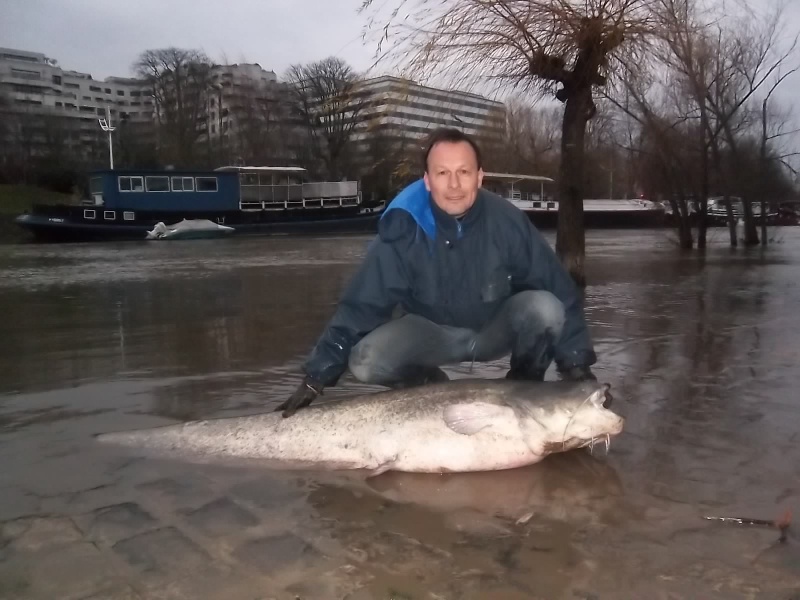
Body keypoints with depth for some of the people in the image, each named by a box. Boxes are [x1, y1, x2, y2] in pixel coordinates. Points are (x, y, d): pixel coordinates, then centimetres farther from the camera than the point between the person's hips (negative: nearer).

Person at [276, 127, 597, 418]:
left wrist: (576, 364, -16)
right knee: (365, 362, -26)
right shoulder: (403, 228, -24)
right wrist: (316, 378, -24)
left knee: (544, 306, -30)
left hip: (496, 330, 1)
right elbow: (361, 304, -21)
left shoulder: (507, 222, -23)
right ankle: (432, 386, 7)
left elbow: (560, 291, -14)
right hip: (432, 333, 0)